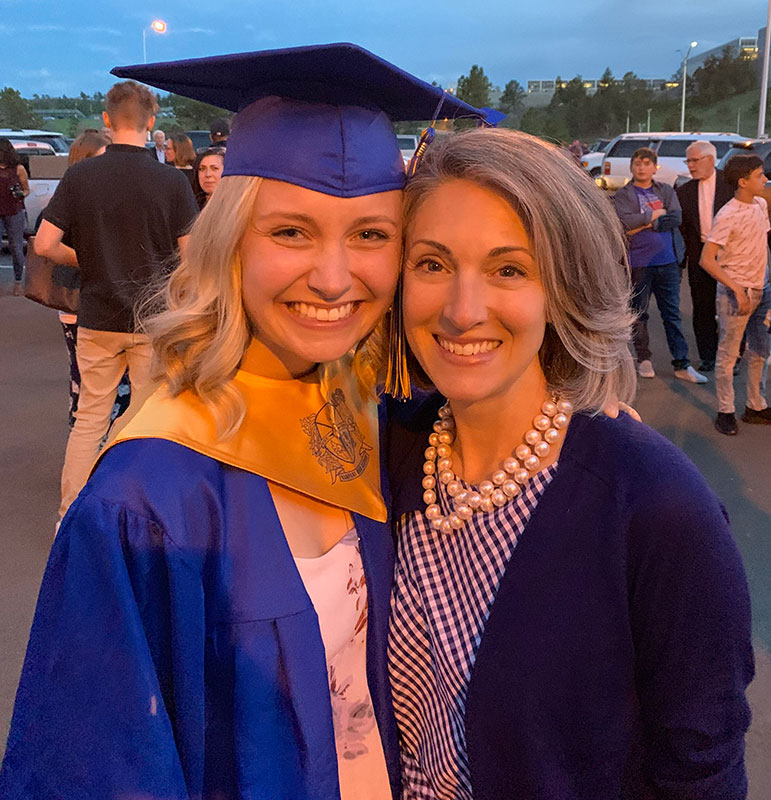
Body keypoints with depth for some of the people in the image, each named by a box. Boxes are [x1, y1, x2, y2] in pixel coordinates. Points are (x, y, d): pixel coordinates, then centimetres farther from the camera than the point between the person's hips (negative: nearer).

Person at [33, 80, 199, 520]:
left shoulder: (79, 176, -4)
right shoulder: (172, 181, -9)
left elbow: (45, 244, -6)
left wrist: (87, 261, 12)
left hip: (98, 316, 2)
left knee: (90, 417, 14)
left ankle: (70, 515, 19)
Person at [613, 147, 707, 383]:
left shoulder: (666, 191, 11)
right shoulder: (622, 195, 1)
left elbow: (676, 217, -4)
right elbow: (625, 221, -17)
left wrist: (644, 224, -11)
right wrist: (657, 214, -9)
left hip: (668, 261, 2)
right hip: (638, 263, -2)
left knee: (672, 313, 4)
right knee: (639, 313, 7)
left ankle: (682, 364, 7)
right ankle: (644, 359, 21)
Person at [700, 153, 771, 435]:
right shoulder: (728, 216, -17)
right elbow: (707, 259, -20)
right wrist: (737, 289, -23)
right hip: (736, 292, -8)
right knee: (728, 354, 2)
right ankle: (725, 412, 12)